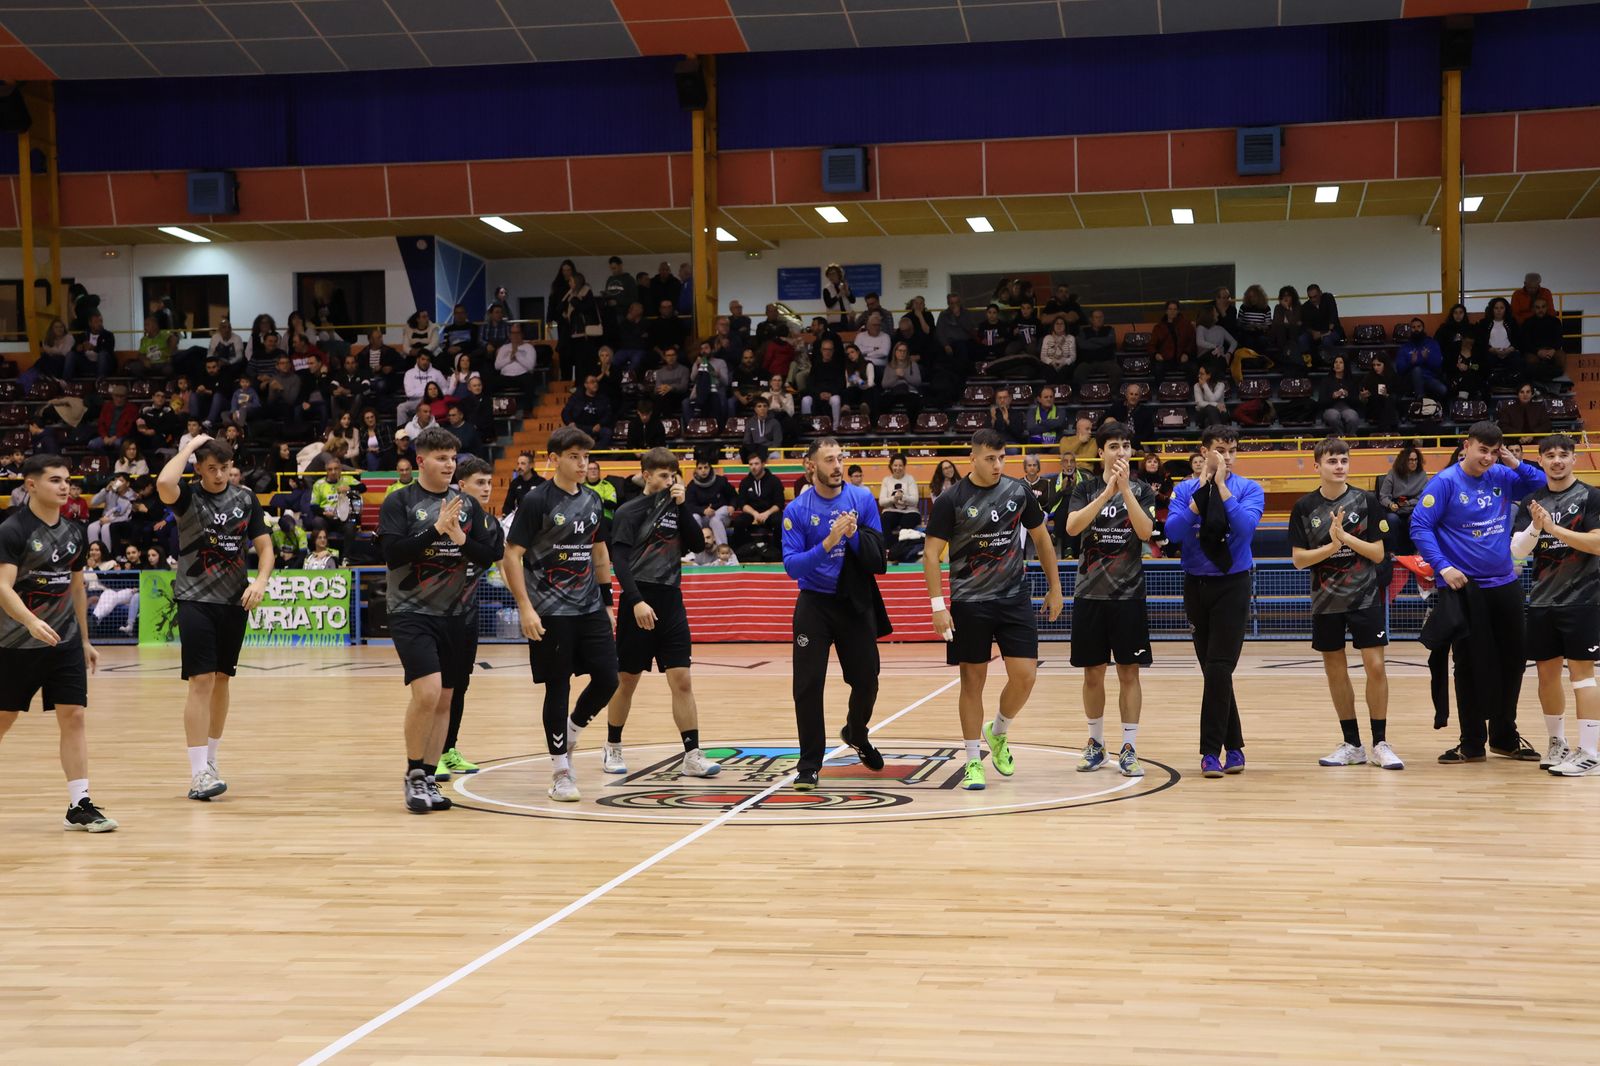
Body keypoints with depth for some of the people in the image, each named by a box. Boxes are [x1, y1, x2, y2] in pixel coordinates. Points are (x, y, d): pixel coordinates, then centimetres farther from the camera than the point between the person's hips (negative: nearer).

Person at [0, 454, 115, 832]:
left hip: (66, 642, 5)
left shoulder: (74, 532, 8)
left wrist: (85, 640, 19)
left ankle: (79, 805, -2)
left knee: (73, 717, -3)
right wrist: (31, 622, -37)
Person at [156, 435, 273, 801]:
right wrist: (191, 445, -17)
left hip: (235, 601, 4)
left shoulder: (246, 498, 5)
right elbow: (164, 483, -30)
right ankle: (198, 774, -11)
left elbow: (264, 545, 6)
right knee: (202, 680, -11)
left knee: (222, 679, 12)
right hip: (196, 600, -4)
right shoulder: (188, 495, -6)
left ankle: (210, 760, 27)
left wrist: (261, 580, -12)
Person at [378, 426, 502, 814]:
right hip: (411, 612, -5)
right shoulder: (399, 502, -4)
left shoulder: (467, 503, 8)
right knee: (427, 691, -18)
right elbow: (392, 554, -14)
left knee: (444, 700, 8)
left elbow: (487, 556, 5)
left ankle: (429, 779, 19)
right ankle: (413, 775, -1)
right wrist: (436, 529, -20)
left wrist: (462, 540, -14)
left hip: (454, 615, 5)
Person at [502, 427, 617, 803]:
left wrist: (607, 600, 16)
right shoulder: (536, 500, -10)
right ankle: (561, 772, 10)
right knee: (558, 688, -1)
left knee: (607, 679, 0)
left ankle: (570, 731, 27)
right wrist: (525, 608, -18)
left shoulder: (592, 500, 9)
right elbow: (512, 555, -11)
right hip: (550, 612, -6)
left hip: (590, 608, 6)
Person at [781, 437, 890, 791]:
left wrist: (855, 534, -23)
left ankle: (856, 735, 39)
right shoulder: (797, 510, -9)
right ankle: (809, 765, 3)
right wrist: (827, 544, -28)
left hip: (857, 602, 2)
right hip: (815, 604, -2)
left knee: (866, 679, 9)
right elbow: (791, 565, -15)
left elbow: (878, 558, -6)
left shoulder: (862, 499, -4)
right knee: (808, 684, -8)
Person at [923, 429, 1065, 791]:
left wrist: (1055, 588, 12)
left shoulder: (1018, 492, 2)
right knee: (973, 680, 2)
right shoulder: (952, 500, -9)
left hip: (1014, 598, 3)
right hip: (969, 601, -3)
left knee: (1025, 675, -4)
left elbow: (1041, 538, 13)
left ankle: (997, 733, 23)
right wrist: (938, 605, -16)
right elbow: (931, 553, -8)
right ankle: (973, 762, 12)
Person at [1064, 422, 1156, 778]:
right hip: (1089, 594, 1)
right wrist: (1107, 491, -22)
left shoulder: (1141, 489, 2)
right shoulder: (1085, 489, 4)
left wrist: (1125, 488, -21)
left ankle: (1129, 749, 5)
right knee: (1092, 672, 7)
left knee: (1129, 672, 0)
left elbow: (1146, 531, -14)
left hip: (1128, 594, -1)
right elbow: (1072, 526, -14)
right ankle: (1096, 744, 20)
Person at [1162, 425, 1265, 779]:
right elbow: (1173, 532, -10)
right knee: (1213, 671, 8)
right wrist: (1201, 490, -13)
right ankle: (1233, 747, 18)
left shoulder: (1249, 489, -1)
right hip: (1196, 586, 3)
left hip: (1232, 586, -3)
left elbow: (1245, 528, -17)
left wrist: (1221, 486, -15)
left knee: (1218, 669, -11)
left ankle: (1211, 751, -6)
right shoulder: (1184, 490, 4)